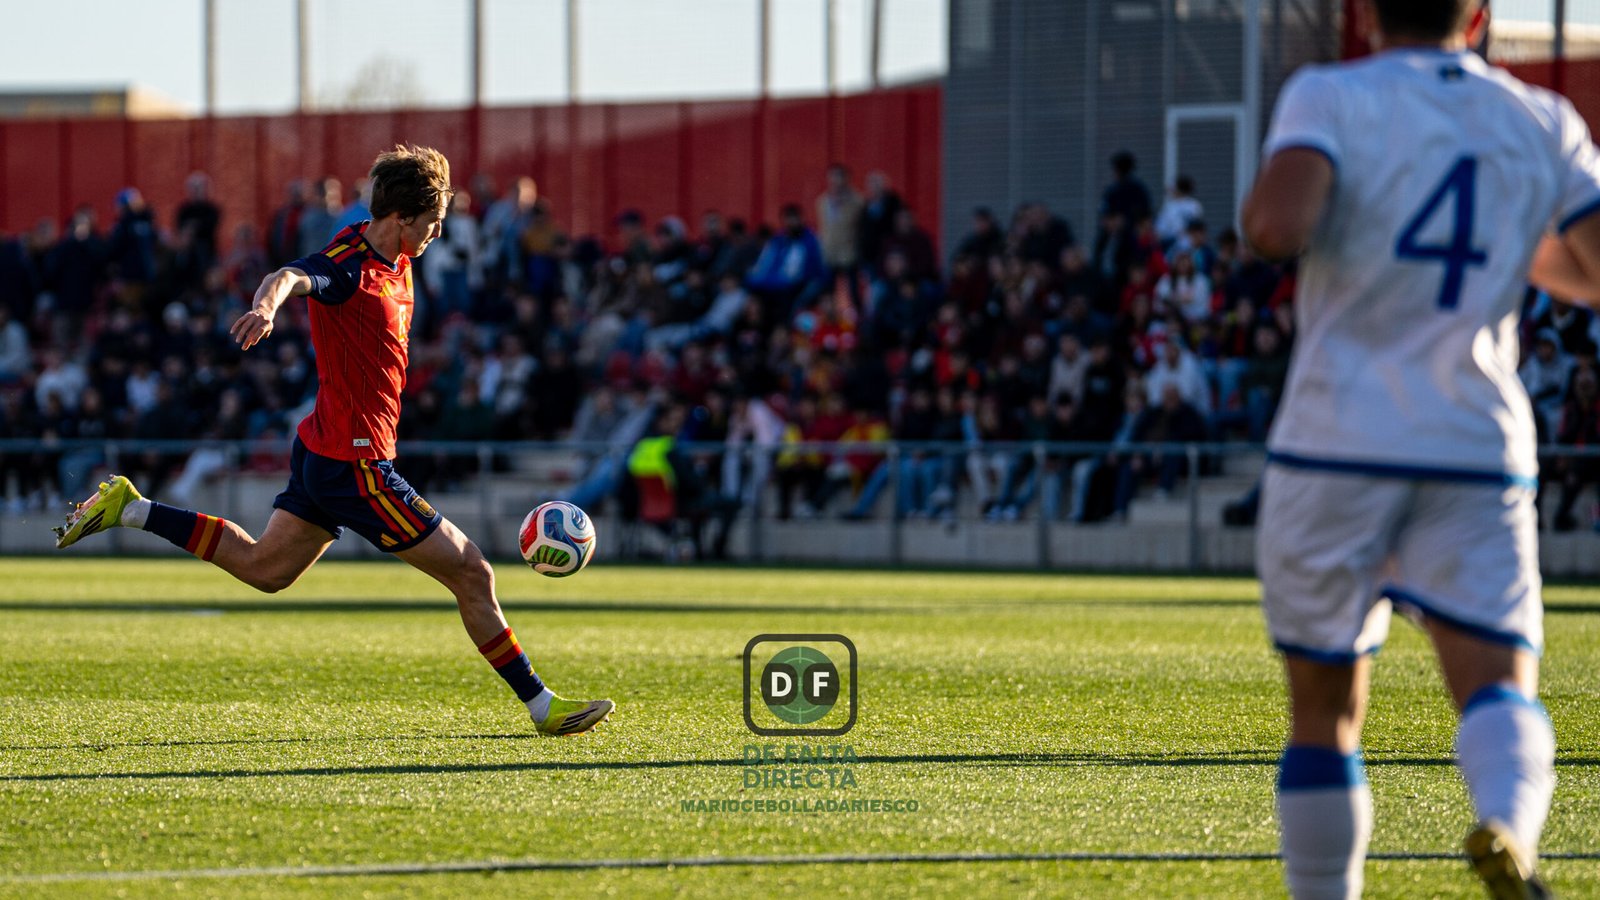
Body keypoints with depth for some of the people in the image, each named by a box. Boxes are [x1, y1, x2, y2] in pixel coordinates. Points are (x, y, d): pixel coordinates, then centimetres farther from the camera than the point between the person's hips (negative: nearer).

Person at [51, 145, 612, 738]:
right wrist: (267, 306, -62)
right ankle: (541, 705, 3)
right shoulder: (350, 263, -20)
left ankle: (128, 508, 22)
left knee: (263, 568, 23)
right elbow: (291, 278, -40)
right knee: (472, 574, -5)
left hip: (325, 449, 10)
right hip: (356, 463, -10)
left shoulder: (395, 262, 8)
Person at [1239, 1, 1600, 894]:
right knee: (1501, 690, -9)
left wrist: (1260, 206, 3)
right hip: (1477, 453, 1)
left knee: (1325, 711, 12)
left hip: (1335, 450, -1)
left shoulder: (1332, 98, -2)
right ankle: (1509, 828, -40)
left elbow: (1277, 226, -20)